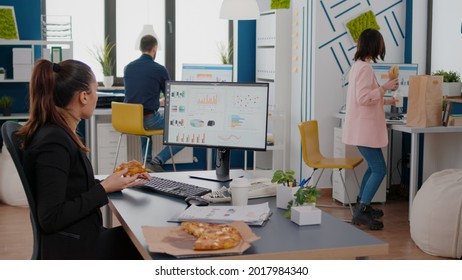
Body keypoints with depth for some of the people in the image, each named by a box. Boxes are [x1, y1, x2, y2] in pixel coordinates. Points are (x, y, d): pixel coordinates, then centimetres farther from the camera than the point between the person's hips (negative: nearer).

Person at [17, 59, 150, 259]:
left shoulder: (59, 134, 7)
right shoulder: (54, 143, -22)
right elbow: (50, 218, -24)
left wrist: (115, 180, 8)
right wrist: (105, 188, -19)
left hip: (84, 239, 9)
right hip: (72, 252, -9)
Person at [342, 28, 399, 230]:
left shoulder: (358, 66, 15)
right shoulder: (365, 68, -17)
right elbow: (363, 98, -25)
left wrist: (384, 101, 32)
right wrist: (385, 87, -17)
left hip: (361, 128, 11)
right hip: (364, 129, -11)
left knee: (373, 167, 20)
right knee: (379, 170, -8)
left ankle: (362, 205, 26)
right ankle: (361, 212, -9)